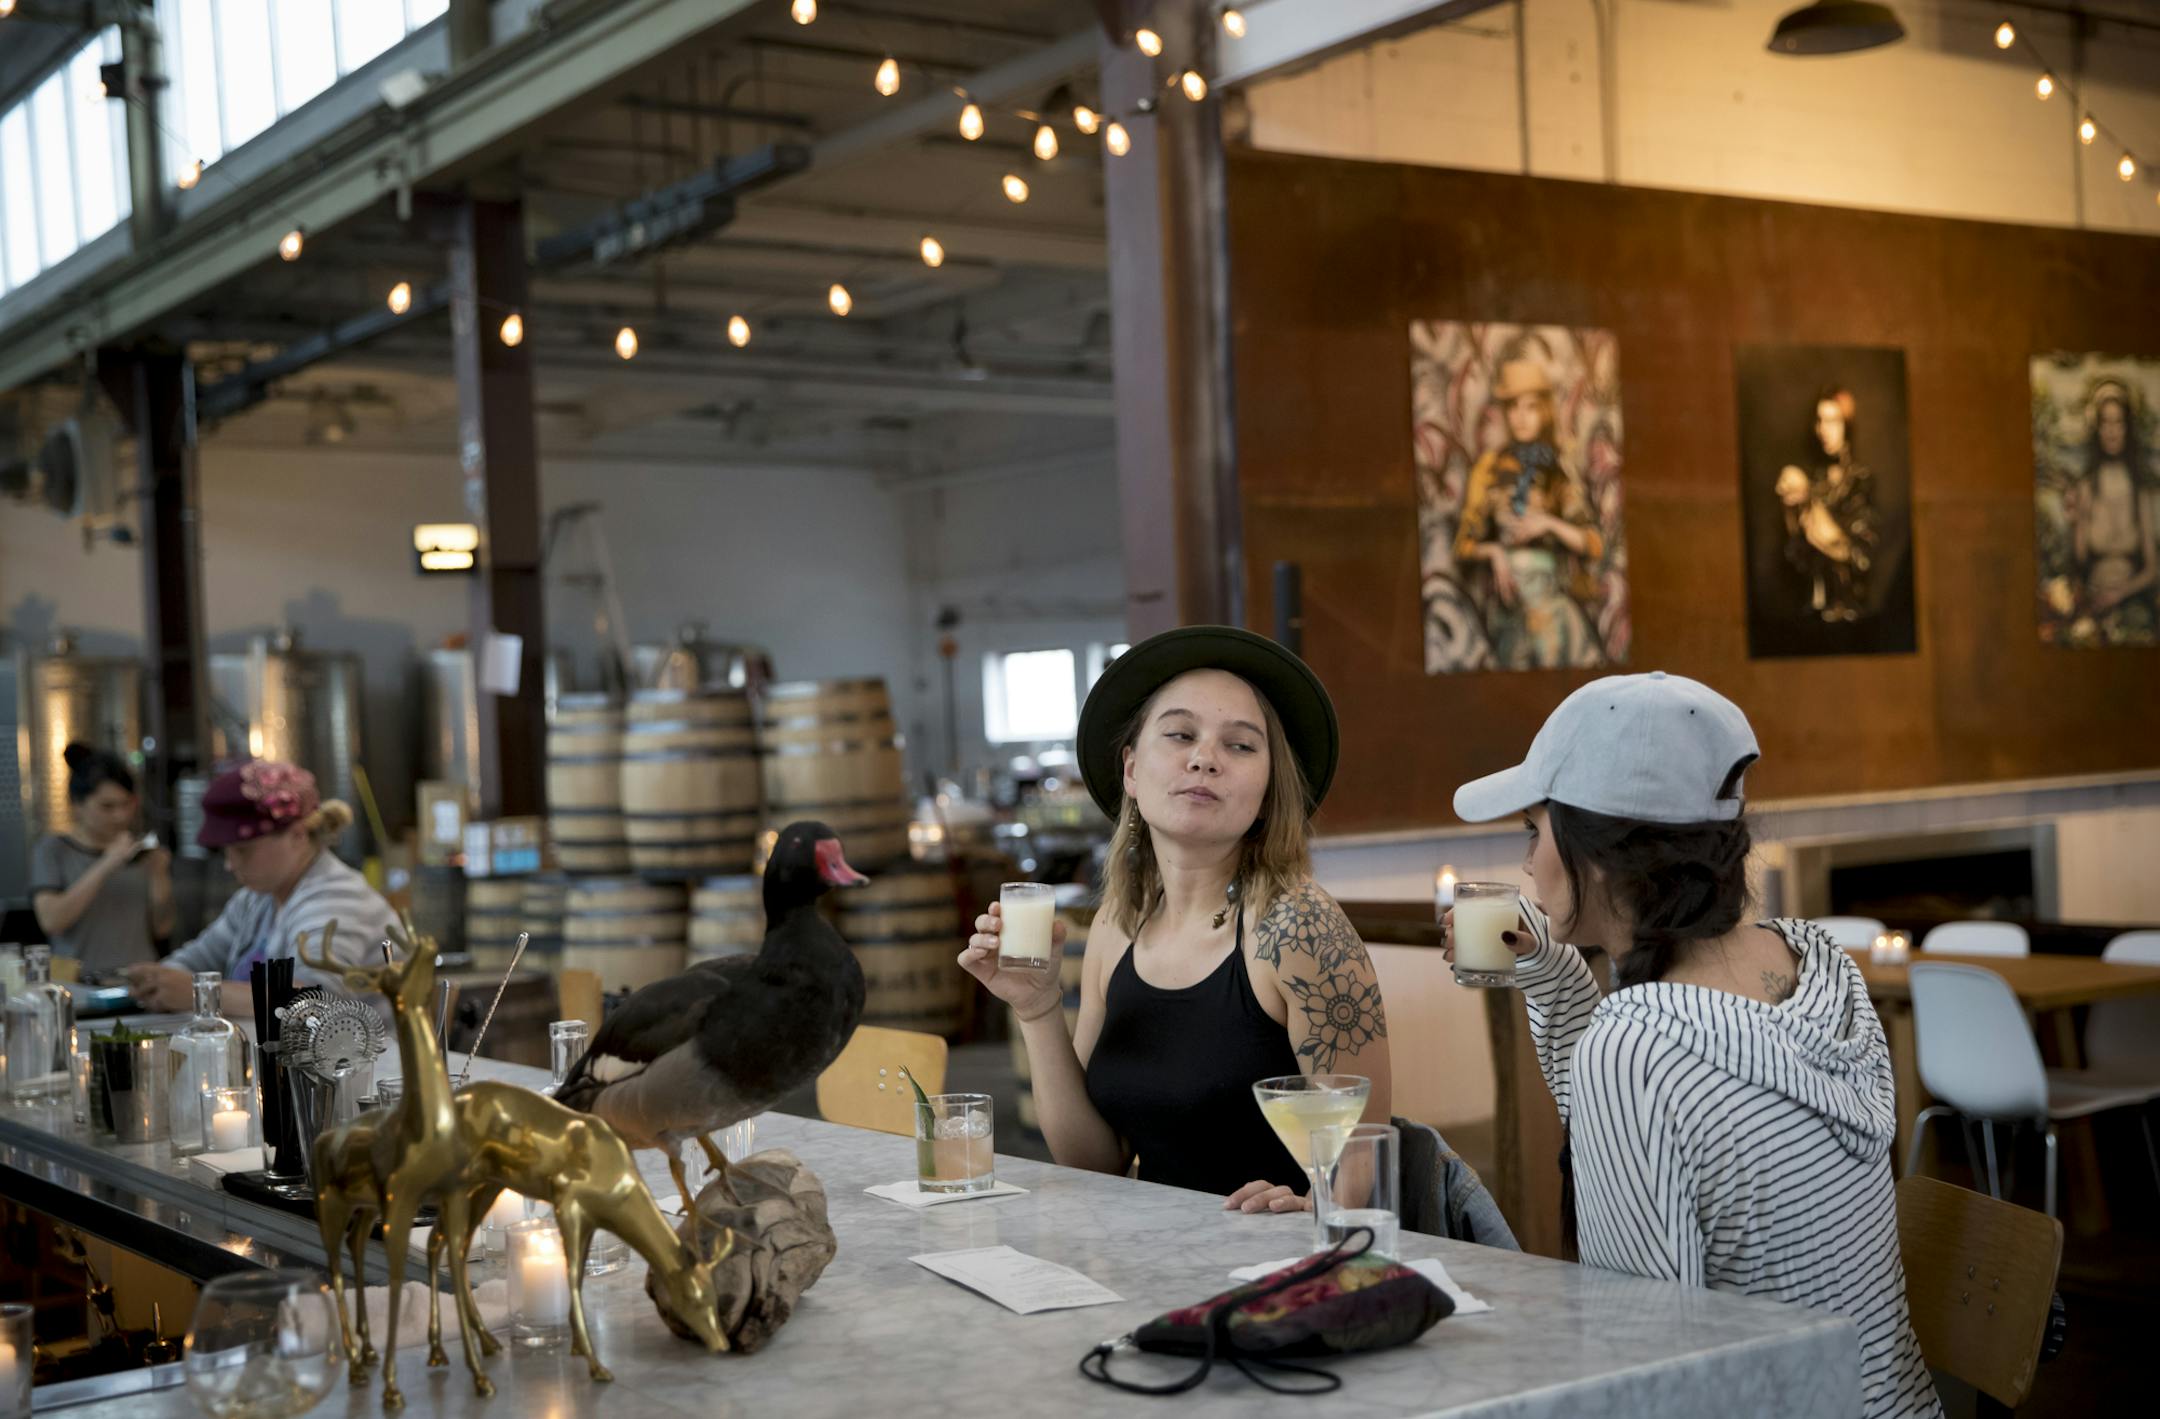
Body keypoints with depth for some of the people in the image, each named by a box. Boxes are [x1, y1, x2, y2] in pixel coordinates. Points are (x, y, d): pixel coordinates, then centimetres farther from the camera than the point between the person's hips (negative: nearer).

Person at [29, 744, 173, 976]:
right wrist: (105, 866, -15)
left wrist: (159, 874, -3)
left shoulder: (141, 851, 13)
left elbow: (162, 930, 11)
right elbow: (51, 921, -9)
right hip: (81, 982, -2)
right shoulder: (52, 849, 6)